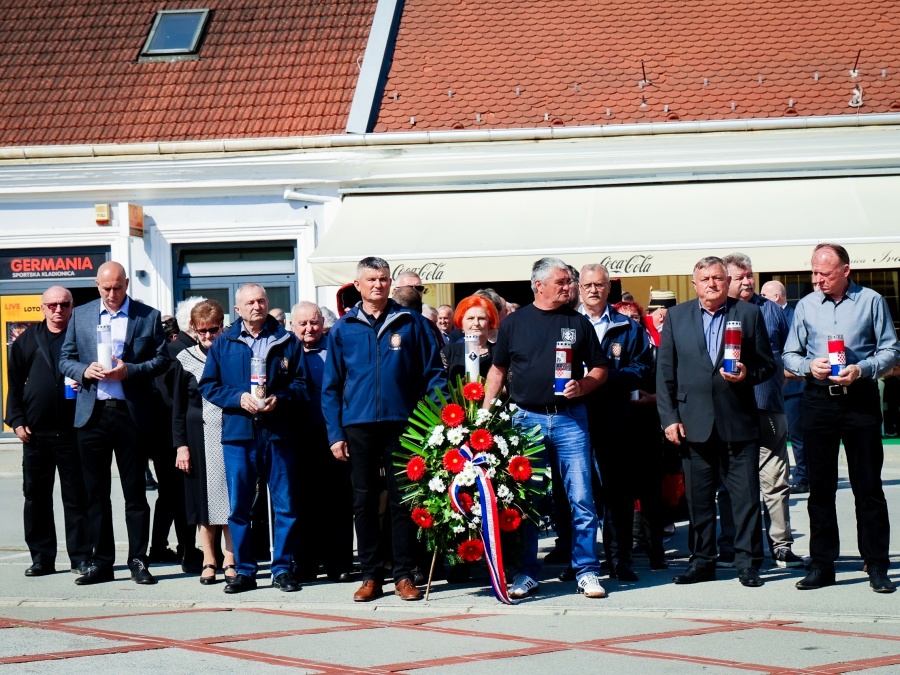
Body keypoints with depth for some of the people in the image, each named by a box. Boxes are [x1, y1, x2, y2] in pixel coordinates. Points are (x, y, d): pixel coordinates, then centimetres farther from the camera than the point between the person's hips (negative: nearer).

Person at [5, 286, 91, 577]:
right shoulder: (27, 340, 10)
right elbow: (14, 384, 10)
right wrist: (17, 421, 1)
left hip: (72, 430, -2)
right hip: (35, 432, 2)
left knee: (76, 497, 2)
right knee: (36, 496, 6)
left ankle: (81, 557, 8)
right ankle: (42, 558, 14)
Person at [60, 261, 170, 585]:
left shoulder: (149, 316, 3)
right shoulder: (80, 316, 10)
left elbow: (162, 359, 0)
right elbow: (65, 359, 11)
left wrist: (129, 370, -15)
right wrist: (85, 371, -10)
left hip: (132, 413, -2)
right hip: (92, 412, 3)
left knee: (134, 491, 2)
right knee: (96, 491, 6)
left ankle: (138, 560, 8)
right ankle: (101, 561, 13)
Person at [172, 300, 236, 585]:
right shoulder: (185, 359, 4)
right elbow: (178, 407, 5)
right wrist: (180, 444, -2)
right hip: (199, 436, 0)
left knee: (230, 496, 0)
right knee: (204, 497, 3)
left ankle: (230, 560, 6)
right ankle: (209, 561, 10)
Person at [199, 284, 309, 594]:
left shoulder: (288, 342, 8)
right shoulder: (223, 343, 10)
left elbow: (302, 383, 5)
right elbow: (208, 385, 7)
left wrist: (279, 399, -13)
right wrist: (238, 398, -9)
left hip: (279, 433, -1)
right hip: (238, 432, 1)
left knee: (285, 505, 0)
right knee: (239, 506, 3)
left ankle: (282, 568, 9)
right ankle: (244, 570, 11)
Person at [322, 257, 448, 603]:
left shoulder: (412, 323, 5)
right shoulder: (343, 329, 7)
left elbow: (433, 374, 4)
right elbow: (331, 386, 7)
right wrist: (335, 434, -1)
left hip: (401, 423, -1)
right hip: (358, 427, 1)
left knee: (402, 501, 1)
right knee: (364, 502, 6)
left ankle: (404, 575, 8)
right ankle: (371, 575, 13)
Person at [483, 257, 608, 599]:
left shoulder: (578, 322, 7)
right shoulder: (514, 323, 6)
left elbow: (600, 368, 10)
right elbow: (498, 369, 12)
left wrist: (582, 386, -10)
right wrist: (485, 414, 4)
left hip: (570, 419, 0)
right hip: (526, 419, 0)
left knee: (581, 498, -4)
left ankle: (587, 572, 5)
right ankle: (526, 574, 14)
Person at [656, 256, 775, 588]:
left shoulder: (749, 314, 6)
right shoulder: (677, 316, 10)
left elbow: (767, 364, 8)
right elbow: (664, 371, 8)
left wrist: (748, 374, -14)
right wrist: (669, 417, 0)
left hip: (739, 422, -1)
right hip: (694, 422, 1)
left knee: (746, 495, -1)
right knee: (698, 496, 6)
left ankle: (748, 563, 7)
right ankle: (702, 560, 16)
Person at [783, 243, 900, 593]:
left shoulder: (871, 301, 2)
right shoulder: (806, 306, 8)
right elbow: (790, 355, 11)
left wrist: (861, 370, -15)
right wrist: (810, 365, -9)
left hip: (860, 398, -2)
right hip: (818, 401, 2)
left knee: (868, 486, 0)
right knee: (820, 486, 5)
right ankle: (822, 564, 11)